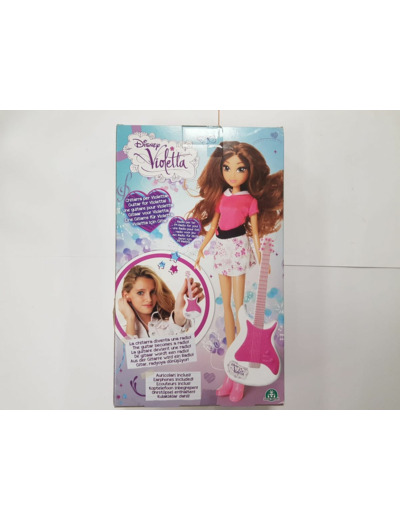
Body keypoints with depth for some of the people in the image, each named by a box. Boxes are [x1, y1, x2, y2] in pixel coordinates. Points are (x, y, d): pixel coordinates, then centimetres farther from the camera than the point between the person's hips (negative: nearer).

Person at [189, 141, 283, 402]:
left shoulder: (251, 200, -3)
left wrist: (260, 258, -2)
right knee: (226, 305, 9)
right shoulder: (221, 197, 9)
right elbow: (212, 226, 14)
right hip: (223, 249, 5)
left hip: (239, 248, -5)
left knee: (238, 305, -3)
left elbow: (255, 231, 0)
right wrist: (201, 249, 13)